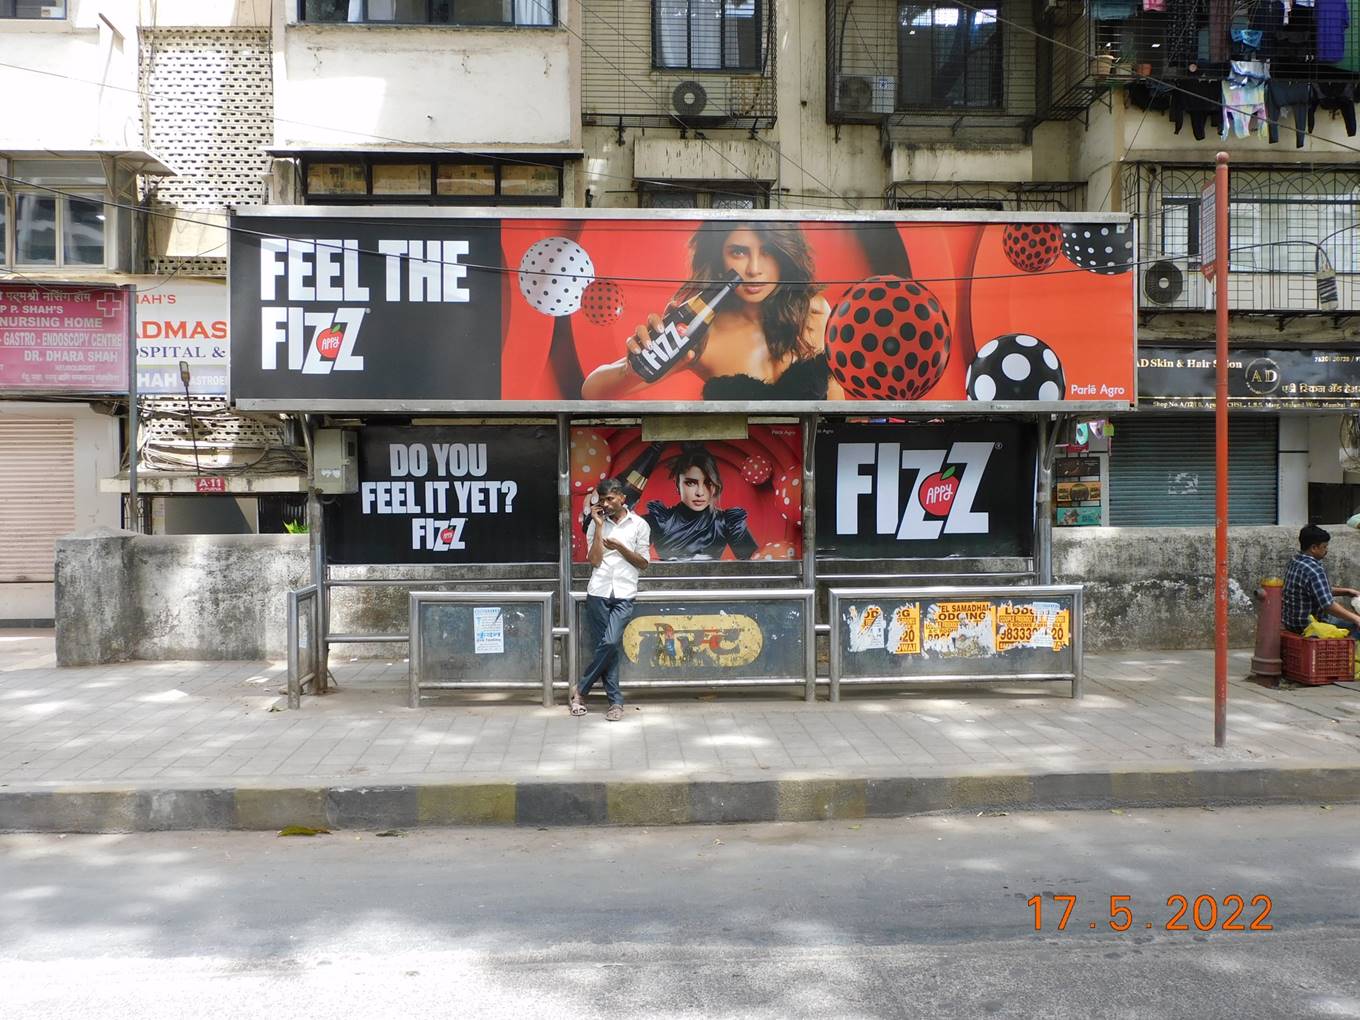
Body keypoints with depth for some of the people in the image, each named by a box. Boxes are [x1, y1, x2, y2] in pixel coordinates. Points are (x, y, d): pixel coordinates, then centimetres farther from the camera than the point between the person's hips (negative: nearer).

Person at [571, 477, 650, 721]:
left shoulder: (639, 525, 5)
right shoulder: (596, 525, 8)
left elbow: (643, 563, 5)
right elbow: (594, 561, -1)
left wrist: (620, 547, -9)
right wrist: (599, 526, -3)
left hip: (624, 595, -2)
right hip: (598, 593, 2)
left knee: (610, 643, -16)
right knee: (605, 646, -1)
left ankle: (581, 690, 1)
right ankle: (616, 701, 6)